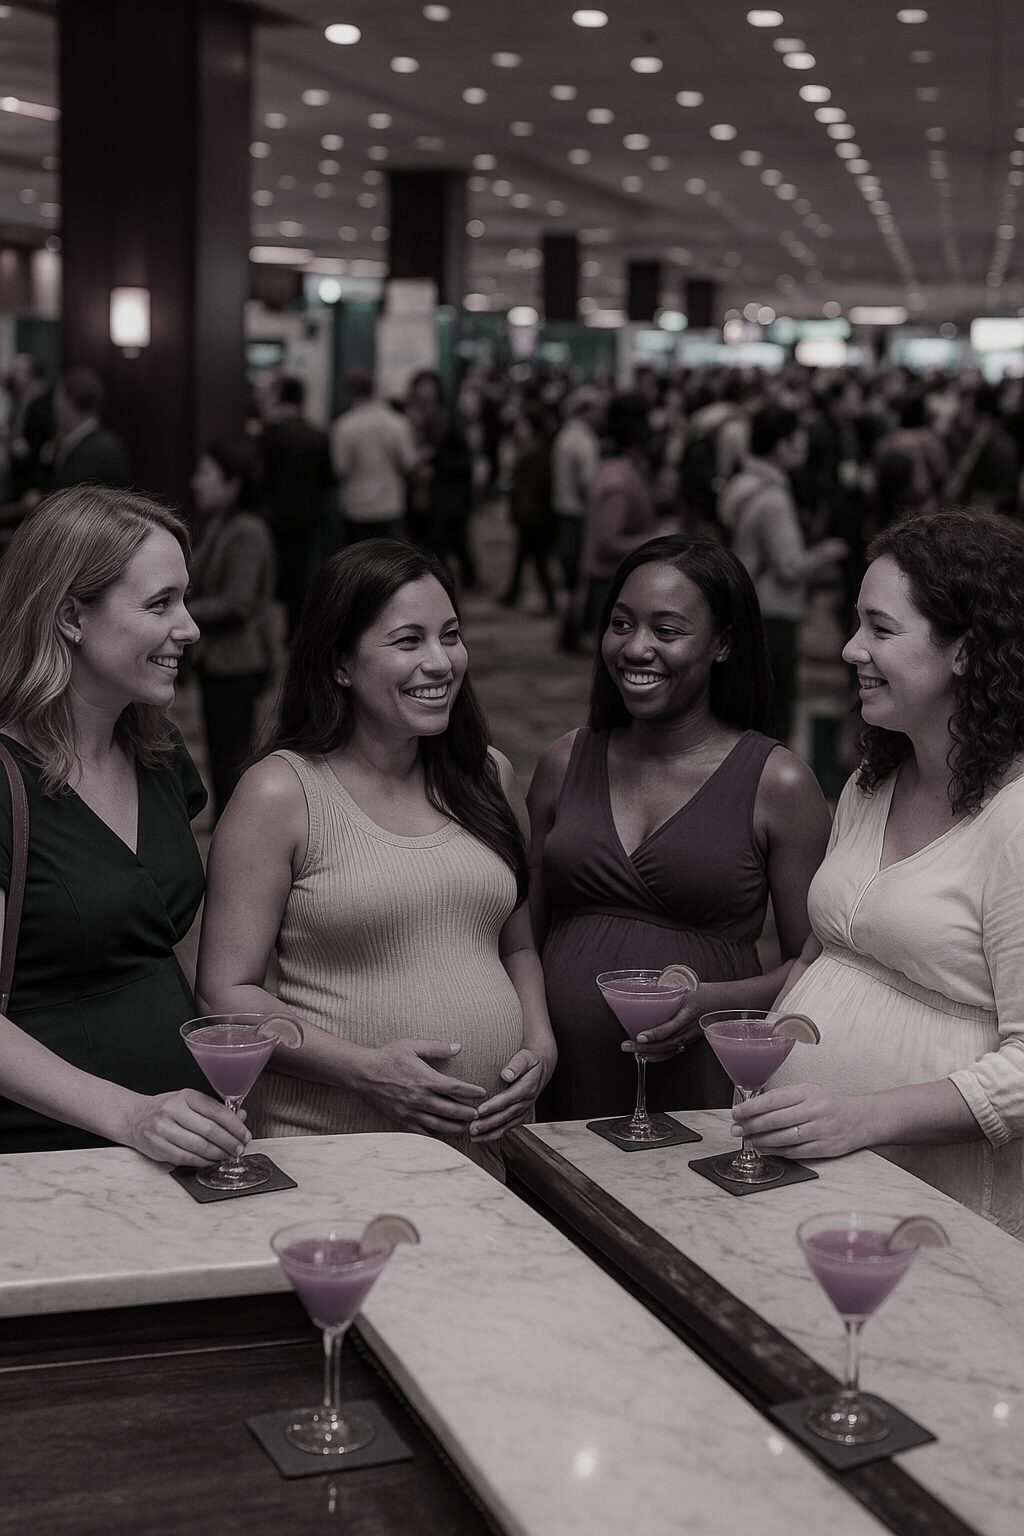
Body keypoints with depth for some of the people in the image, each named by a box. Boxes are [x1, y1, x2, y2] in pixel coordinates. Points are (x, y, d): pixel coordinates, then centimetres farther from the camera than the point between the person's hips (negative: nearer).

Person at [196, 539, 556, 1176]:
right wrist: (365, 1068, -18)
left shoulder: (490, 775, 9)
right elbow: (229, 992, -8)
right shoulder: (280, 793, -7)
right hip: (332, 1148, -4)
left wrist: (540, 1045, 1)